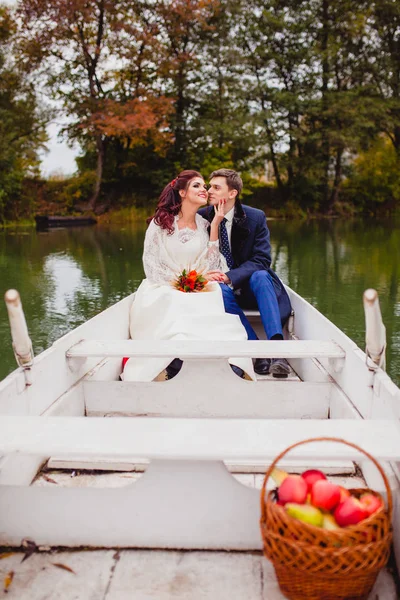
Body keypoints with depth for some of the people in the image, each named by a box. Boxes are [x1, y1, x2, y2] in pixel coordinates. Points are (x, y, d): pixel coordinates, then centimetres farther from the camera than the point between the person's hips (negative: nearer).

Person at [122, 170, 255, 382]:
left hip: (198, 294, 3)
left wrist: (215, 225, -3)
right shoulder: (161, 223, 0)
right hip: (163, 291, -3)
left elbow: (211, 266, 0)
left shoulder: (204, 225, 11)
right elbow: (151, 268, -4)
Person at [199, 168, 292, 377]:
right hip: (221, 288, 1)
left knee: (260, 276, -34)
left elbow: (262, 260, -12)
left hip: (250, 288, -1)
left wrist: (229, 277, -27)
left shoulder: (256, 217, -7)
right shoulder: (201, 217, -3)